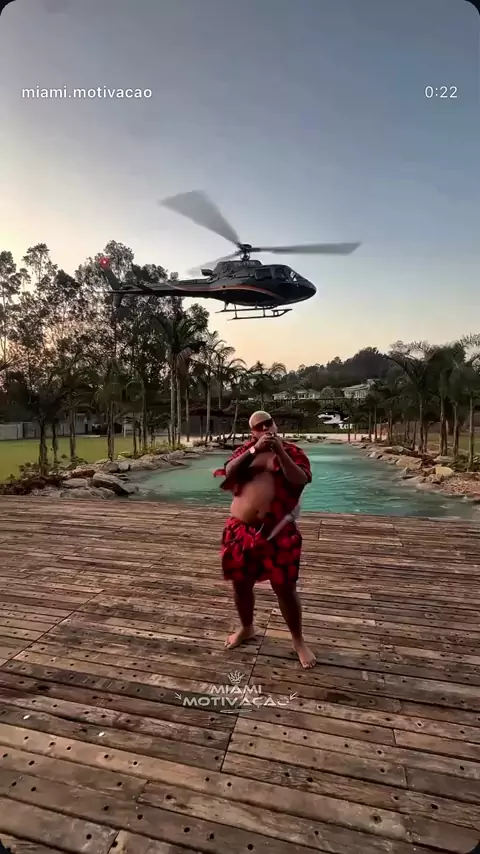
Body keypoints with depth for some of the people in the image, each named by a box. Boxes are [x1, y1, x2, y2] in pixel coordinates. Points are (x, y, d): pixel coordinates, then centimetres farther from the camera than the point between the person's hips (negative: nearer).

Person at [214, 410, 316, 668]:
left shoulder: (293, 452, 1)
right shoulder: (245, 450, 8)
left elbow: (300, 481, -15)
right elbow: (229, 472, -9)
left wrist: (280, 451, -22)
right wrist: (255, 450, -19)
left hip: (277, 532, -3)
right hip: (241, 529, 3)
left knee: (285, 588, 4)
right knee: (241, 583, 15)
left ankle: (298, 640, 27)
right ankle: (246, 628, 41)